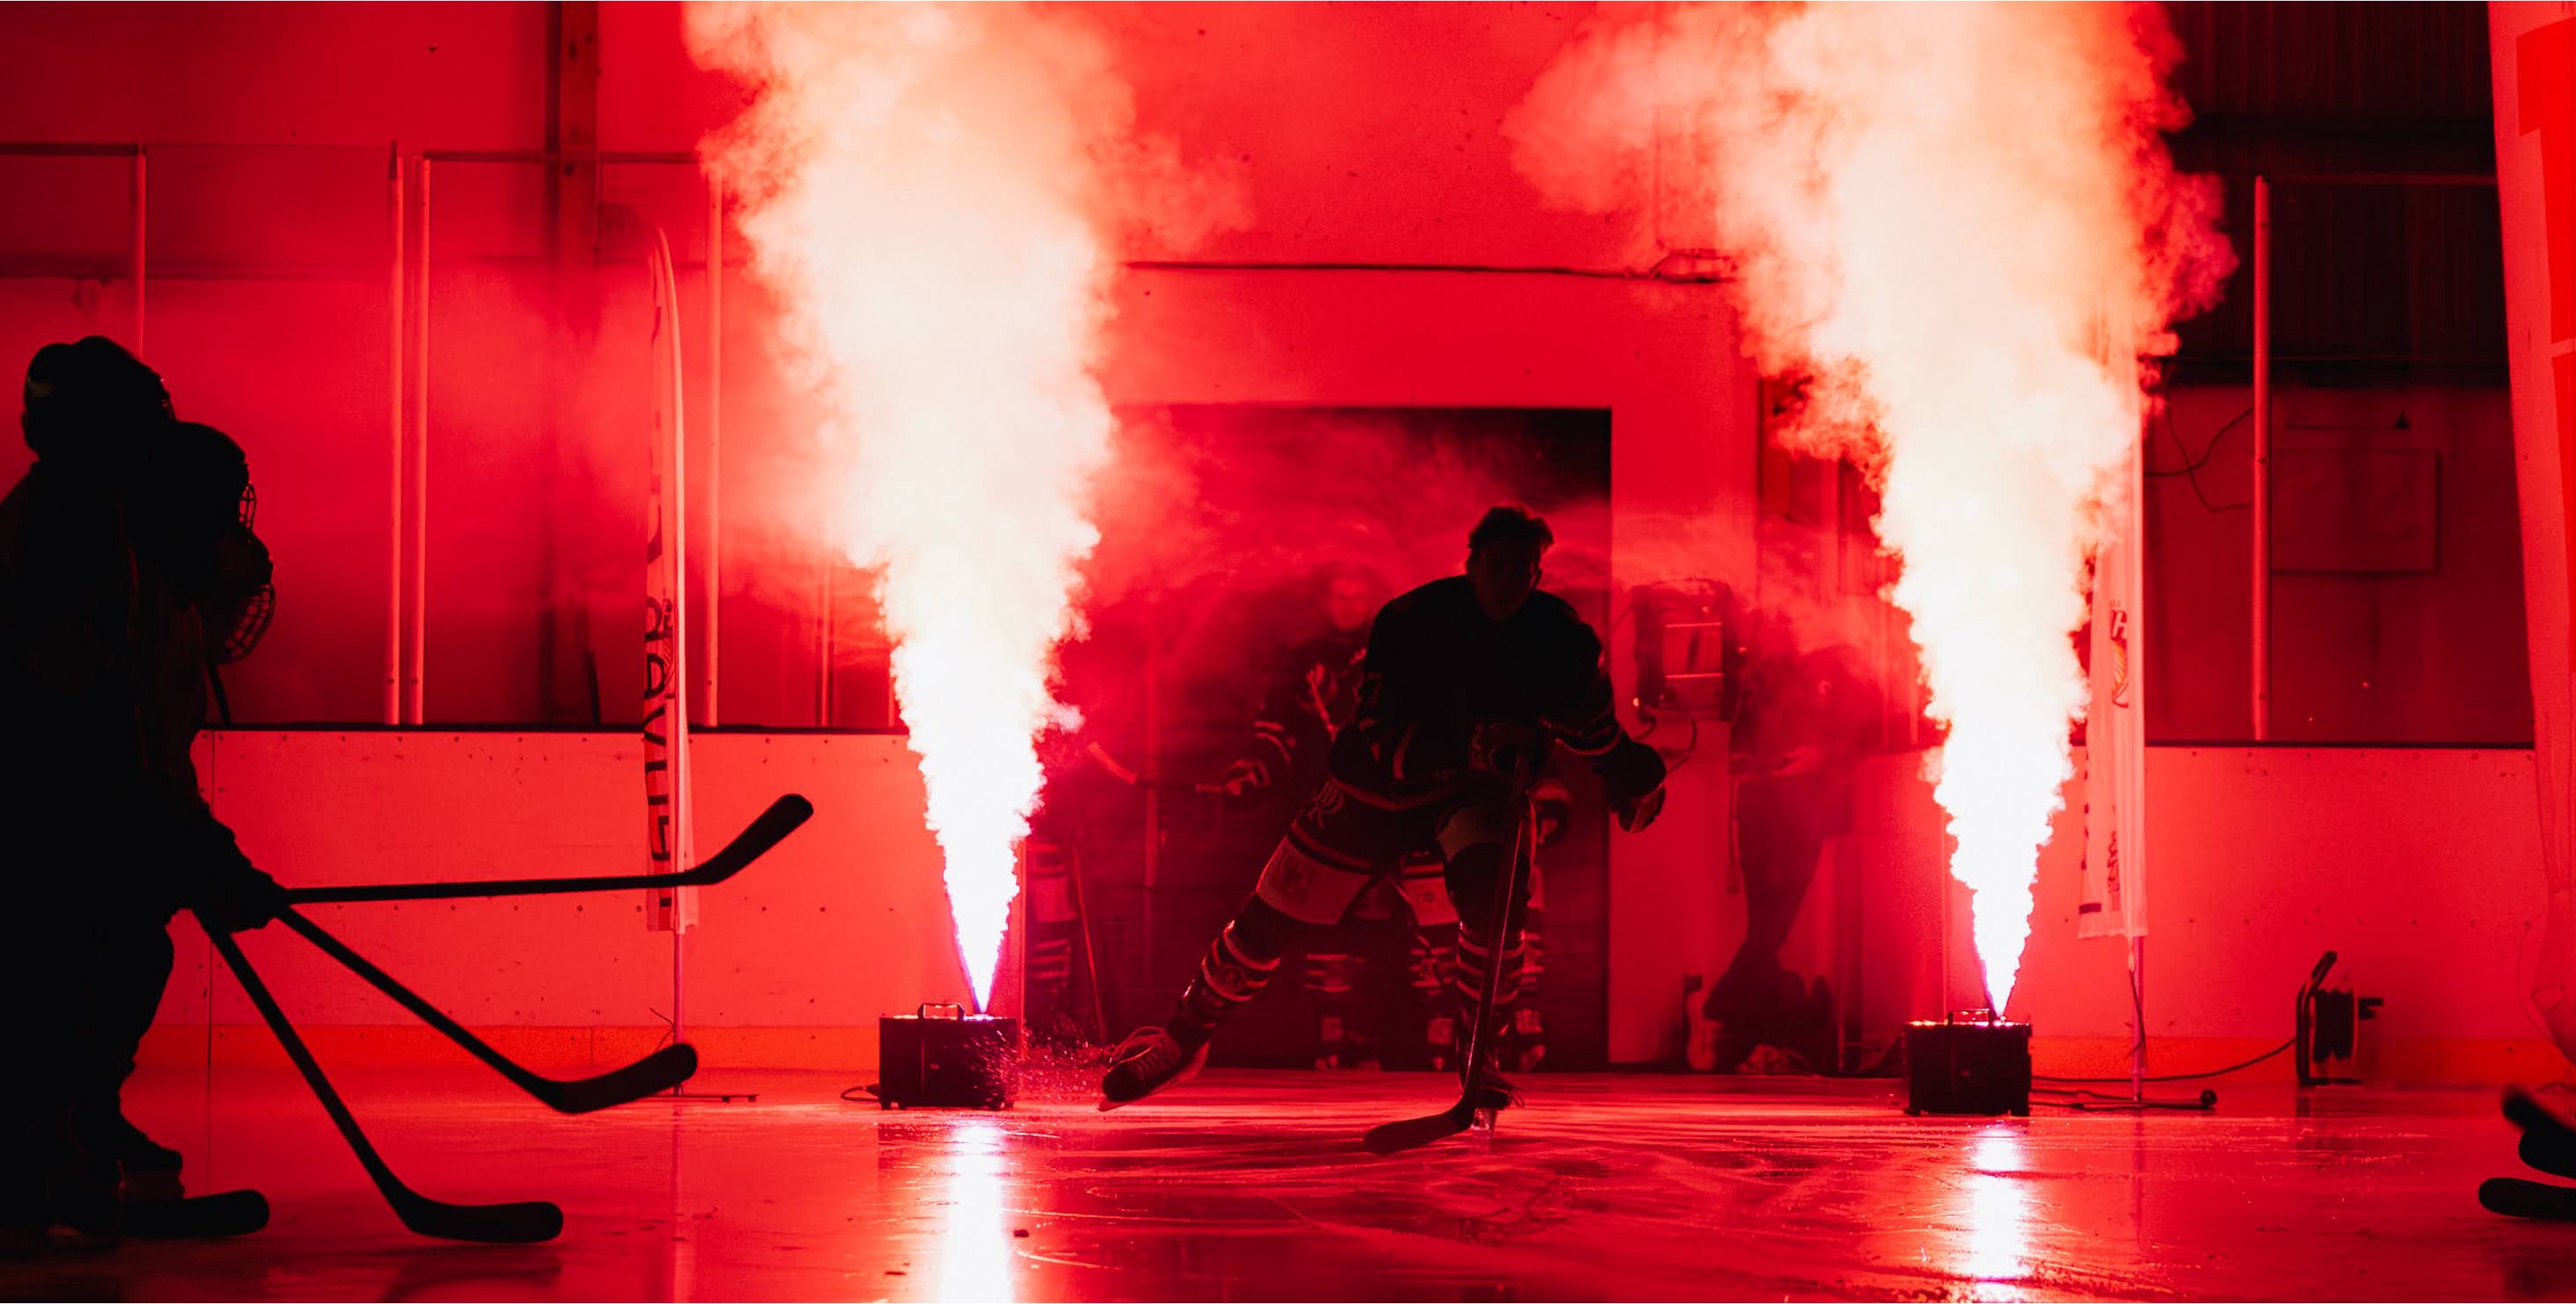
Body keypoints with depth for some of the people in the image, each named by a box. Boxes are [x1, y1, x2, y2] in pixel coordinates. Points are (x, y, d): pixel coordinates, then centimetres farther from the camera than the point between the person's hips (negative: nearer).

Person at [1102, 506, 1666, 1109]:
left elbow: (1589, 718, 7)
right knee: (1274, 916, 1)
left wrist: (1630, 772, 3)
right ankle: (1183, 1040, 23)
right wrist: (1472, 745, -46)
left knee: (1493, 893, -31)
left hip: (1479, 789, 1)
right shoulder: (1410, 623, -25)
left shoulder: (1561, 636, -15)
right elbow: (1384, 739, -33)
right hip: (1382, 787, -1)